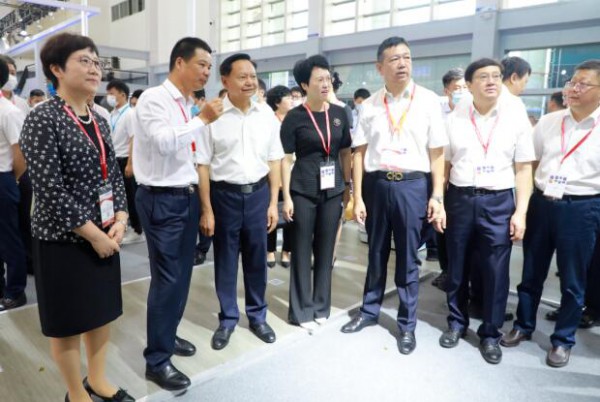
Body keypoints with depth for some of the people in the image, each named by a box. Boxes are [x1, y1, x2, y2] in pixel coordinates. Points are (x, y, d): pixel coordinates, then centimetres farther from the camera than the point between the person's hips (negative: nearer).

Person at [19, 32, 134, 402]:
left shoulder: (99, 121, 8)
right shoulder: (43, 119, -13)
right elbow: (50, 189, -19)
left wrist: (120, 220, -6)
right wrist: (93, 234, -16)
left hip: (105, 236, 7)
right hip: (64, 239, -6)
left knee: (102, 309, 17)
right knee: (68, 319, 10)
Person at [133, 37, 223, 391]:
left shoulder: (190, 106, 12)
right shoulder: (153, 99, -10)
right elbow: (163, 142, -27)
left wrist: (199, 195, 17)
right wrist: (203, 120, -20)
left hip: (188, 197, 8)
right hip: (162, 200, -8)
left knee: (182, 274, 16)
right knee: (167, 278, -4)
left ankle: (168, 335, 35)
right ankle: (157, 360, 12)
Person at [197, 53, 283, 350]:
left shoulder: (266, 113, 1)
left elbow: (274, 160, 5)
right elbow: (203, 165, -7)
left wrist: (273, 202, 3)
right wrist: (206, 210, -8)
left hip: (258, 193, 3)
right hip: (224, 194, -2)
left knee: (257, 258, 14)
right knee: (225, 260, 12)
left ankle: (257, 316, 34)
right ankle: (227, 319, 32)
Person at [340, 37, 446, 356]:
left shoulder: (428, 100, 0)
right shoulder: (370, 105, 4)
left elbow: (437, 153, 0)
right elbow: (360, 153, 4)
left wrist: (437, 196, -5)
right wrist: (357, 197, 0)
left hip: (412, 185, -1)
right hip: (376, 184, 2)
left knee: (407, 258, 9)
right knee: (376, 253, 15)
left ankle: (407, 324, 26)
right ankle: (369, 310, 35)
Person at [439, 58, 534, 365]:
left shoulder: (516, 117, 1)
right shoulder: (454, 119, 3)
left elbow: (523, 169, 2)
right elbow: (443, 164, 6)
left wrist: (521, 212, -5)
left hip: (498, 202, -1)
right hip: (459, 199, 1)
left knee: (496, 272, 5)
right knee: (456, 269, 12)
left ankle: (490, 334, 24)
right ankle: (456, 323, 32)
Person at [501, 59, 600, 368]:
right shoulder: (547, 121, 6)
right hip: (541, 203, 3)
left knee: (572, 281, 11)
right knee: (531, 273, 15)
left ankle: (563, 340, 29)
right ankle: (523, 326, 34)